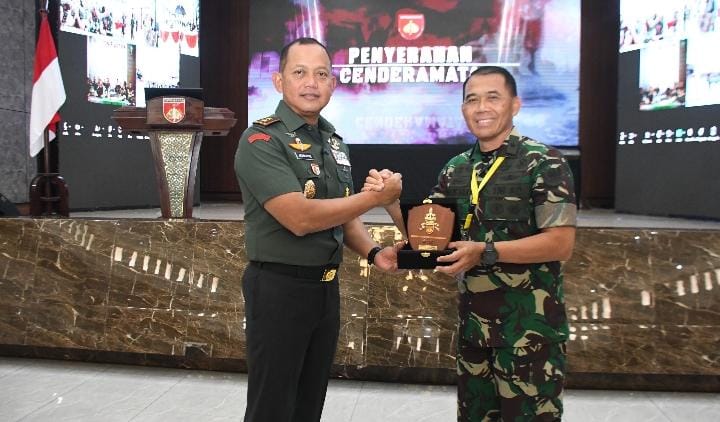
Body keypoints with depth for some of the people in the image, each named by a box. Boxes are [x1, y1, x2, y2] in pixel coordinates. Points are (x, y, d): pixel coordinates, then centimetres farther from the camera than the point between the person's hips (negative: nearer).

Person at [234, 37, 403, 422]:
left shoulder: (333, 141, 10)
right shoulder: (261, 141, -15)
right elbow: (300, 218, -25)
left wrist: (373, 252, -3)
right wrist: (376, 196, -18)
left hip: (326, 286, 7)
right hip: (278, 288, -7)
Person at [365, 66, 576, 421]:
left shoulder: (544, 163, -10)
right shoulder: (456, 169, 8)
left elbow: (561, 244, -17)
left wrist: (486, 252, -25)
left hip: (530, 326, -6)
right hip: (472, 322, 6)